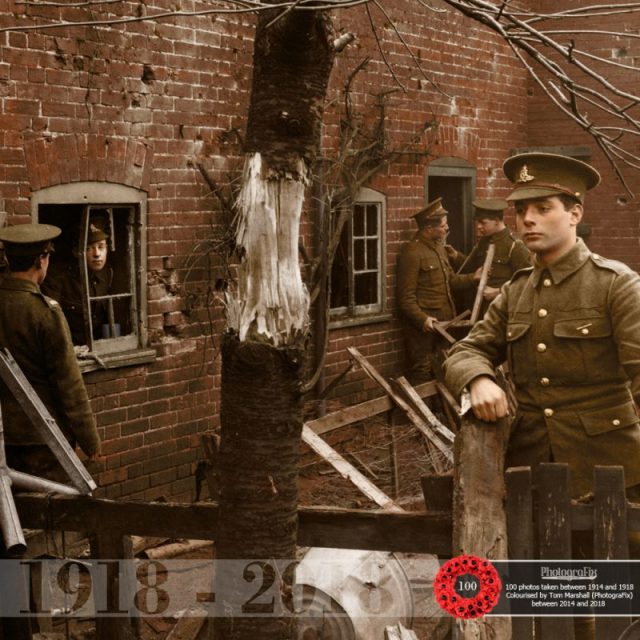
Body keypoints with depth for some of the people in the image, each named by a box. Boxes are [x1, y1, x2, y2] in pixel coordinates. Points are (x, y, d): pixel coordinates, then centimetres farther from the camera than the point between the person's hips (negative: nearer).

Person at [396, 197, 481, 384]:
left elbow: (450, 280, 19)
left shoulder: (438, 246, 13)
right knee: (422, 375, -3)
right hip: (424, 326, -9)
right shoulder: (412, 252, -16)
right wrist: (422, 319, -25)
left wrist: (473, 277, 5)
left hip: (444, 322, 9)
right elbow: (406, 297, -17)